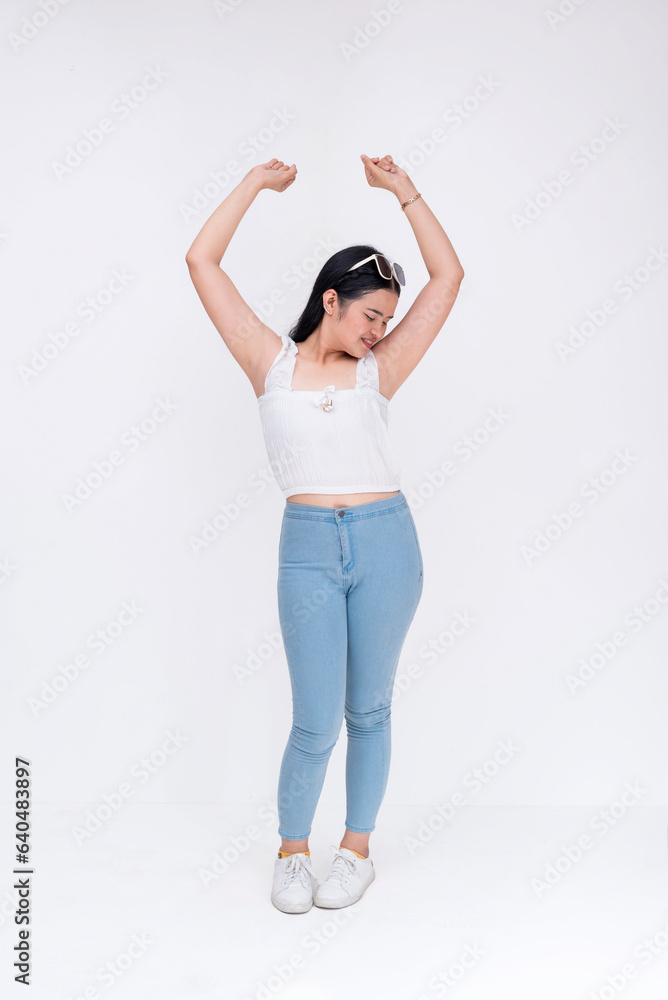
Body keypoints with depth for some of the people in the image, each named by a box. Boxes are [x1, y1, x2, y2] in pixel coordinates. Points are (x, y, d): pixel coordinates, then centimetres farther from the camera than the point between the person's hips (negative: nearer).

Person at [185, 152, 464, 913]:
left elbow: (448, 276, 8)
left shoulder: (377, 370, 8)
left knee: (368, 710, 12)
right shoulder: (272, 361, 5)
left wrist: (403, 191, 10)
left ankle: (357, 848, 31)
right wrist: (256, 183, 9)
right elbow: (202, 262, 3)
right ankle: (291, 852, 25)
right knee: (317, 722, 0)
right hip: (308, 549, -2)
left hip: (385, 543, 2)